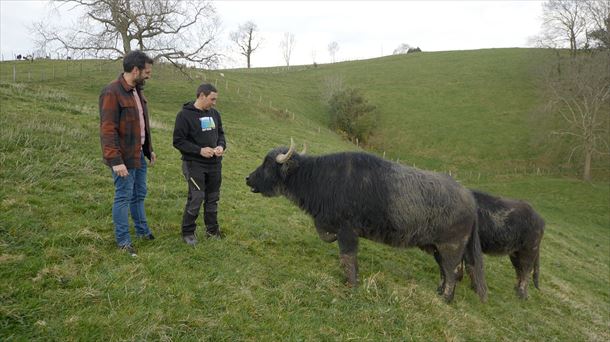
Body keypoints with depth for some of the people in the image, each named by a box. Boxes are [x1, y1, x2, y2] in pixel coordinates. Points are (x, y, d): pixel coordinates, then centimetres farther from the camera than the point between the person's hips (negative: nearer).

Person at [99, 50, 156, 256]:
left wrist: (149, 150, 18)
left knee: (139, 194, 19)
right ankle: (123, 240, 15)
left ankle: (142, 231, 34)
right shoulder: (112, 93, -18)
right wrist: (116, 161, -24)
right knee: (124, 197, 2)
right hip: (124, 158, -8)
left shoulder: (137, 90, 9)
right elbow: (108, 130, -22)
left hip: (139, 154, 8)